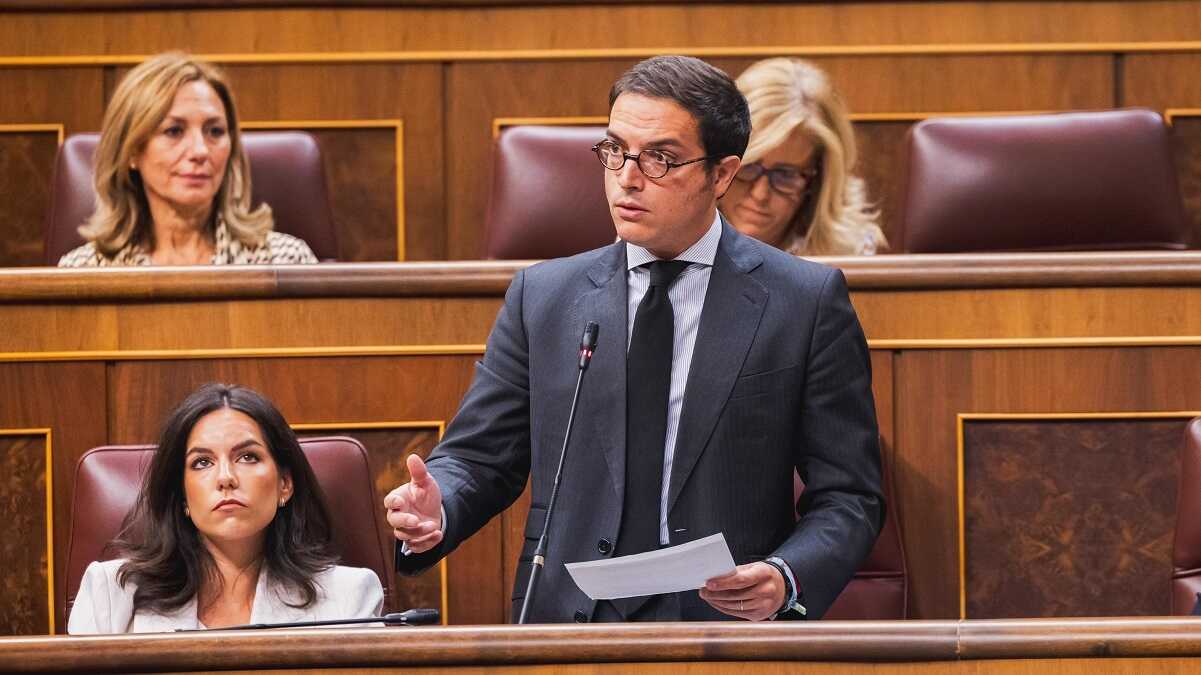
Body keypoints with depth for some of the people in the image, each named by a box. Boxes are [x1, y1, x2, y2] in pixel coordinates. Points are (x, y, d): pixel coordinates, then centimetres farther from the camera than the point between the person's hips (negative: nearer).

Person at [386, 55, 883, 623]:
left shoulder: (806, 302, 1)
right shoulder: (542, 296, 9)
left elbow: (847, 494, 1)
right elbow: (478, 457, 11)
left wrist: (786, 580, -18)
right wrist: (437, 511, -11)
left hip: (731, 623, -4)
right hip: (568, 617, 5)